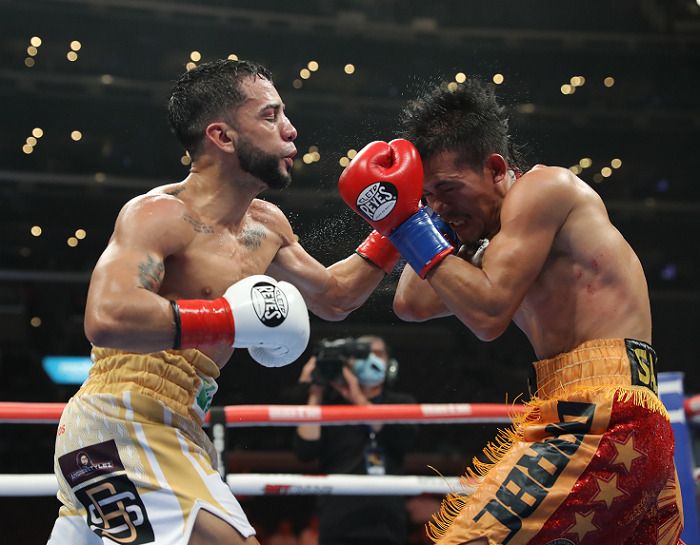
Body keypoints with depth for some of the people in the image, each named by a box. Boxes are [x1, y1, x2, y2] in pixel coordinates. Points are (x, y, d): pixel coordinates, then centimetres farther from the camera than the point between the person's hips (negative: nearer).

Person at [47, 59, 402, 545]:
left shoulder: (266, 226, 15)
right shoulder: (160, 214, -14)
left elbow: (334, 297, 30)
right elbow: (107, 318, -30)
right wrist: (233, 319, -25)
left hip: (172, 434, 10)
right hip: (120, 427, -10)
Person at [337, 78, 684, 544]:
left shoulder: (543, 185, -4)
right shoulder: (498, 242, 24)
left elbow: (488, 314, -14)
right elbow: (412, 305, 19)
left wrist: (409, 225, -8)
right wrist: (433, 215, 22)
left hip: (597, 420, -11)